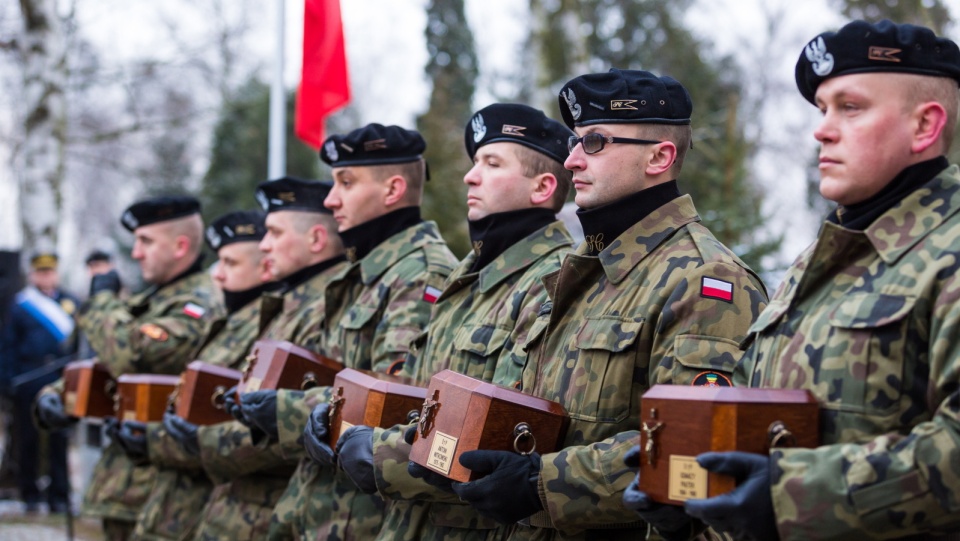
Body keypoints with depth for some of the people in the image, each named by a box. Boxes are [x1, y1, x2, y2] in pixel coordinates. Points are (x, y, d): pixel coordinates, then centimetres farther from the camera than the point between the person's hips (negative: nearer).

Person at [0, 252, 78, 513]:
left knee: (60, 441, 1)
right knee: (28, 440, 4)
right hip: (28, 382, -1)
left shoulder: (72, 304, 10)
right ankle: (30, 494, 13)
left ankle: (59, 495, 7)